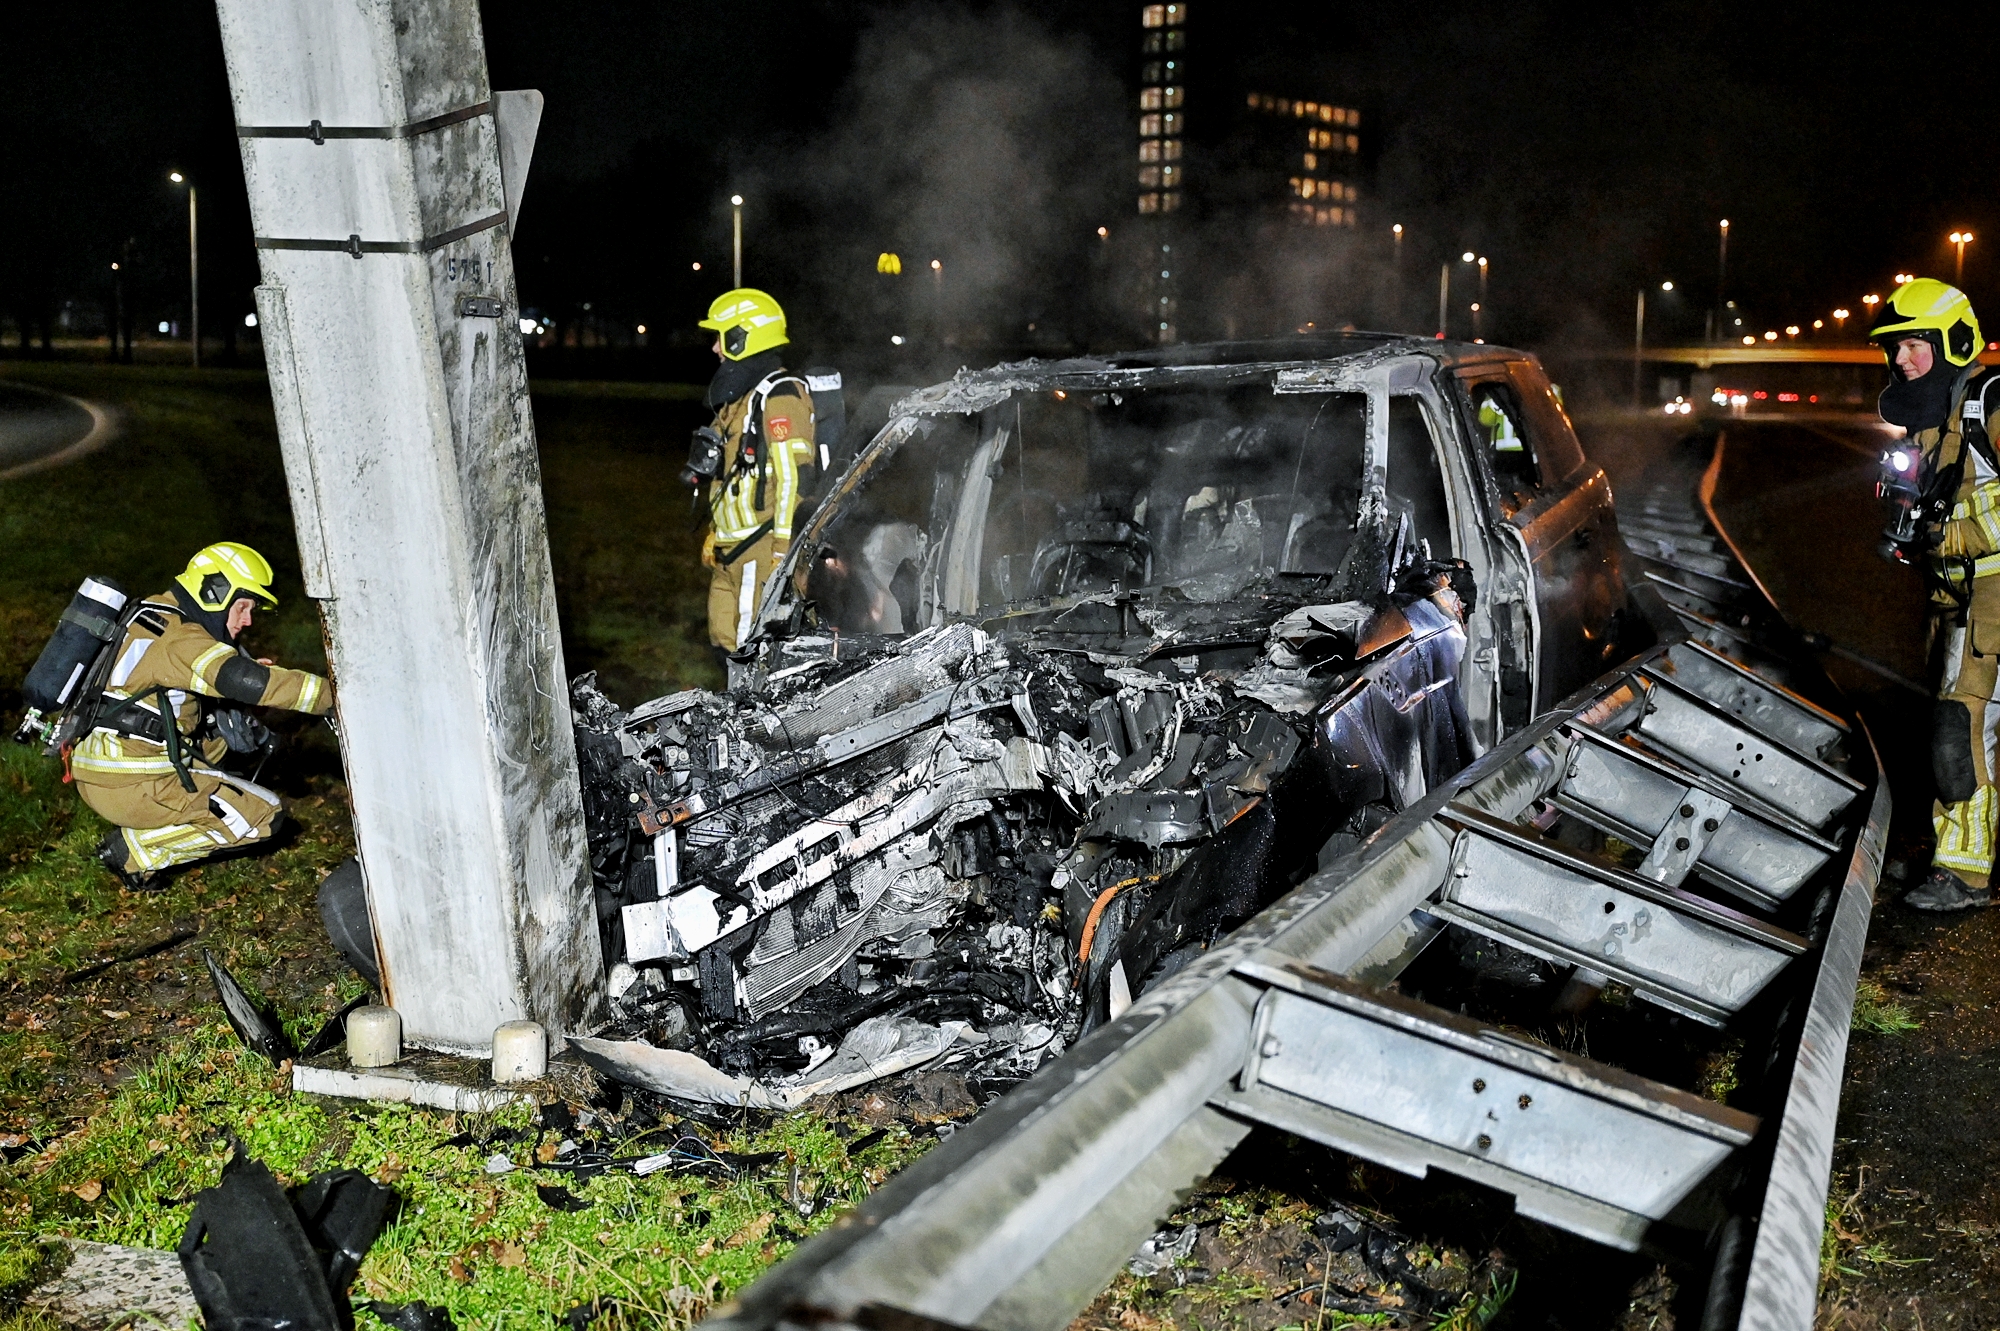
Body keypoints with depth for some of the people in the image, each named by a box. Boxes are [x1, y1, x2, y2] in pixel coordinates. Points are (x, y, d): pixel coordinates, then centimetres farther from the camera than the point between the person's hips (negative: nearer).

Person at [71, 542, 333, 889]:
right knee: (264, 815, -5)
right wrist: (333, 694, -26)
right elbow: (244, 681, -29)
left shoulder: (160, 617, 14)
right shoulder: (178, 638, -16)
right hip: (129, 785, -10)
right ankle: (135, 851, -4)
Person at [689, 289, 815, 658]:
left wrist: (783, 551, -22)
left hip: (764, 547, -10)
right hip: (733, 549, 10)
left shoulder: (780, 397, -13)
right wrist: (715, 532, 25)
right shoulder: (739, 396, 19)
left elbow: (793, 478, -20)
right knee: (726, 640, 12)